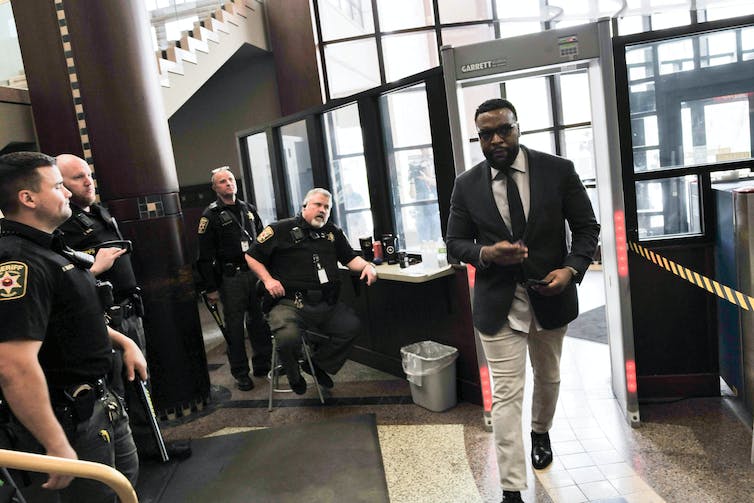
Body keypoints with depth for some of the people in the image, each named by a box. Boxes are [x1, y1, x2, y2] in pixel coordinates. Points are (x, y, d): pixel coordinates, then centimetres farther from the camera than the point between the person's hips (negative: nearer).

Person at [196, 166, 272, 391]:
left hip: (255, 273, 5)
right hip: (230, 278, -4)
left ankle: (263, 364, 25)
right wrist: (211, 288, -9)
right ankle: (240, 373, 14)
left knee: (259, 321, 11)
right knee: (235, 326, 3)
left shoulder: (249, 209, 13)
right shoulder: (211, 216, -3)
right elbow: (205, 256, -6)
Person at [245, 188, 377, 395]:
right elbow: (251, 257, 6)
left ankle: (317, 363, 12)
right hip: (289, 304, -5)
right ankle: (294, 376, 6)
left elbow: (350, 258, 21)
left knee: (352, 326, -16)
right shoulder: (281, 230, 2)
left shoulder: (333, 232, 17)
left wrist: (366, 266, 0)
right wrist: (267, 279, -7)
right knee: (288, 337, -32)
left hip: (326, 304, 5)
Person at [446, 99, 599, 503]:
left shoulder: (558, 170, -6)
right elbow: (455, 242, 1)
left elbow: (587, 227, 0)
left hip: (550, 296, 2)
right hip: (498, 303, -1)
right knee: (506, 395, -1)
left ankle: (540, 432, 54)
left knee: (548, 377, 24)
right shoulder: (466, 185, -4)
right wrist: (486, 253, -20)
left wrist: (572, 269, -17)